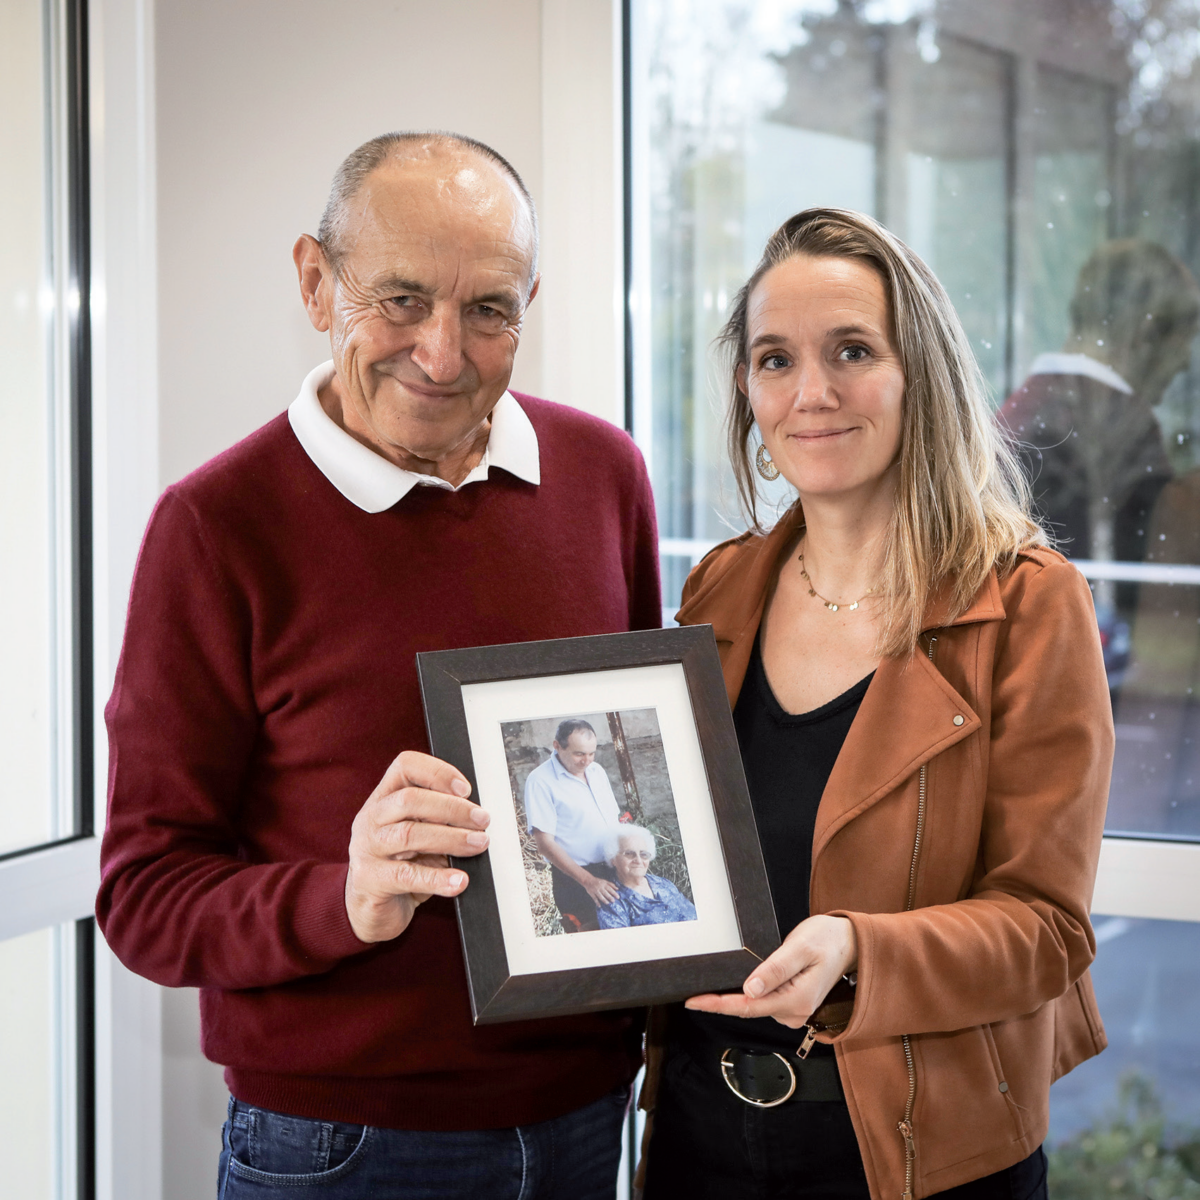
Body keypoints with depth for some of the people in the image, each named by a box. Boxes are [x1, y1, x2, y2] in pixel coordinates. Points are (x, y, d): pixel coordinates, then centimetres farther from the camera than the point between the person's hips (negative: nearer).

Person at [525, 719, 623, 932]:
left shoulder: (597, 771, 11)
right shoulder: (540, 780, -11)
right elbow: (545, 843, -14)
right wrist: (588, 881, -20)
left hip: (613, 872, 6)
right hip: (574, 881, -6)